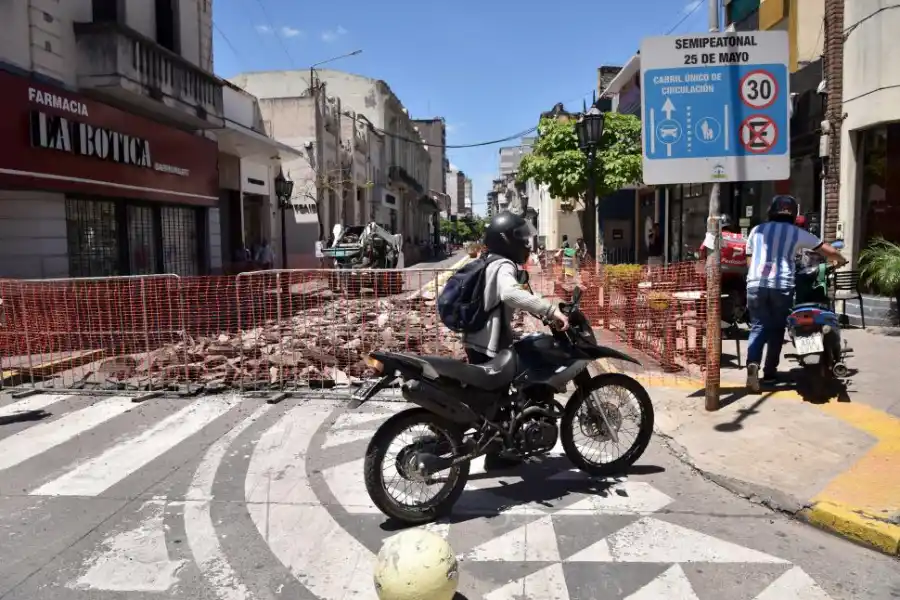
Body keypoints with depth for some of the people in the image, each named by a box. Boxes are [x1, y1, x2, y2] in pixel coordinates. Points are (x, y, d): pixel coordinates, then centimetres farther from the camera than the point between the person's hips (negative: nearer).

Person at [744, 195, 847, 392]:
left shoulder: (756, 230, 14)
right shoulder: (797, 233, 9)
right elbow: (828, 251, 13)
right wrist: (840, 260, 34)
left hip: (756, 284, 1)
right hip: (781, 286, -1)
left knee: (758, 327, 3)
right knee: (776, 329, 11)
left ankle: (752, 363, -21)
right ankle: (769, 372, 16)